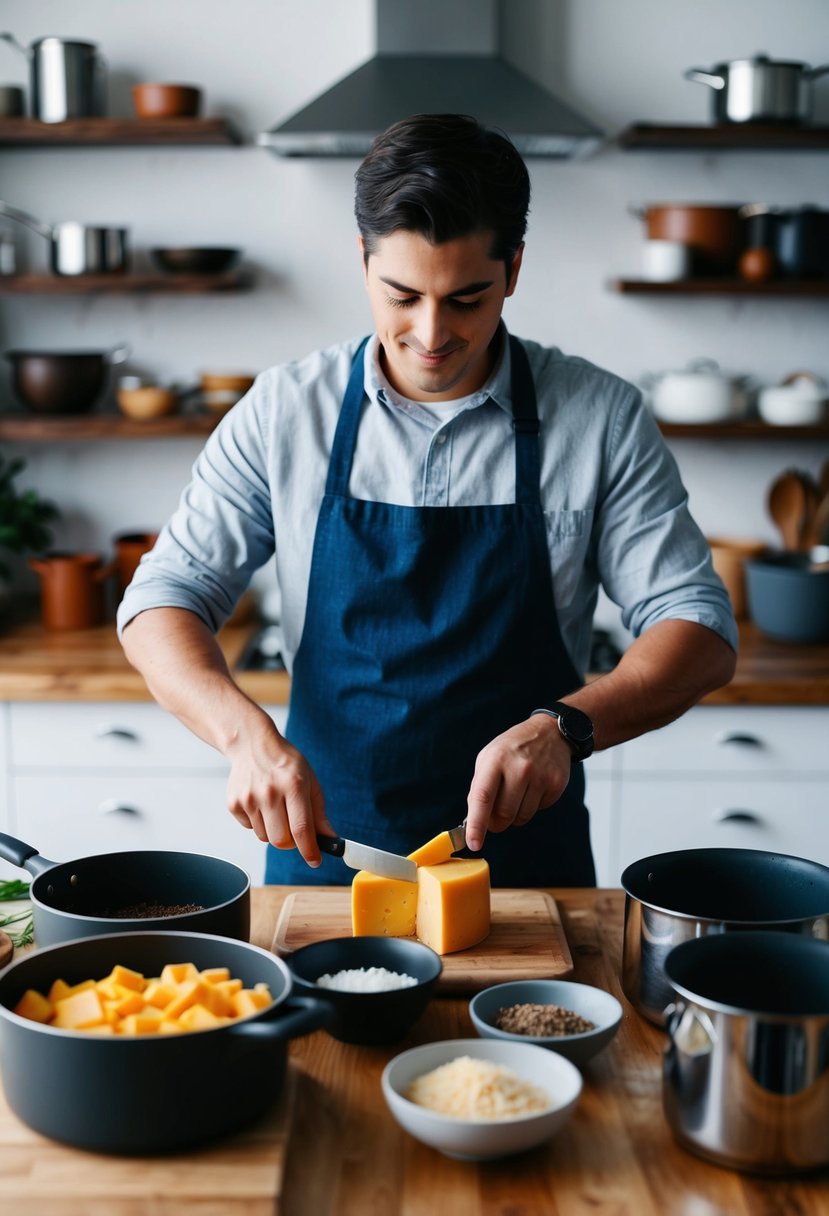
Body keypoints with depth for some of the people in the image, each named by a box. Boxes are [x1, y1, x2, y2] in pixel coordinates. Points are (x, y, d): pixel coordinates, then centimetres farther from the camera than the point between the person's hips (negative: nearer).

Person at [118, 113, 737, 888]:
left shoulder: (602, 417, -4)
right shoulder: (283, 413, -2)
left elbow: (700, 633, -4)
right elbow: (162, 601, -2)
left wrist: (565, 726, -23)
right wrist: (247, 732, -21)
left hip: (525, 859, 0)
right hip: (321, 847, 1)